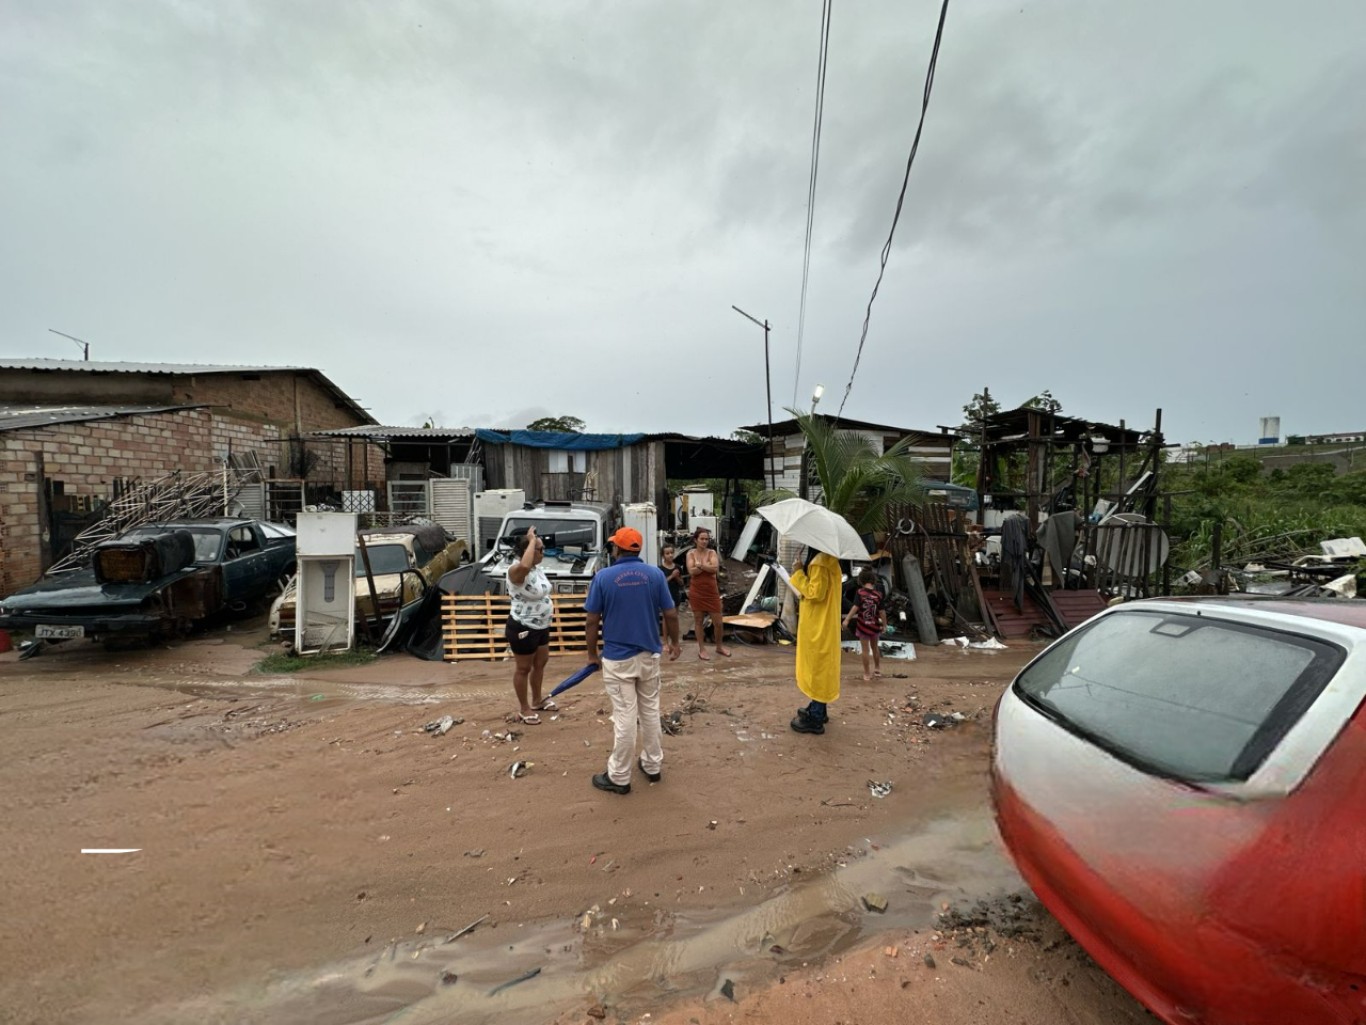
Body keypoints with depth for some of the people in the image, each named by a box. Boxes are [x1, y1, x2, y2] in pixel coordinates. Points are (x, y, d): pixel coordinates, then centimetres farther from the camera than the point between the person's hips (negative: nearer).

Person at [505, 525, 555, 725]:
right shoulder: (516, 570, -25)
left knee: (540, 664, 22)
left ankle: (537, 701, 41)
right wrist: (531, 540, -40)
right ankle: (524, 709, 25)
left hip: (541, 626, 9)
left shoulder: (537, 567, 3)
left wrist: (550, 606, 8)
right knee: (524, 669, 8)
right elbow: (524, 566, -52)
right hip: (523, 628, -9)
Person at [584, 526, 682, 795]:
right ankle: (653, 766, 32)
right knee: (650, 712, 18)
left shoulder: (603, 576, -11)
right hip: (649, 655, 3)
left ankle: (618, 777, 18)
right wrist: (674, 642, 15)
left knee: (624, 717, 5)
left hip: (617, 658, -3)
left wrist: (592, 653, 6)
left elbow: (593, 621, -7)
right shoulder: (655, 574, -5)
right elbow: (671, 614, -2)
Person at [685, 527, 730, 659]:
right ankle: (702, 649, 21)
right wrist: (707, 566, -18)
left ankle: (719, 647, 28)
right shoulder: (691, 554, -2)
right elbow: (691, 571, -16)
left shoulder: (712, 552, 0)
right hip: (696, 592, -1)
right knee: (698, 621, 8)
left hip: (712, 591, 1)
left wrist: (700, 565, -18)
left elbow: (716, 568, -17)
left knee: (718, 622, 6)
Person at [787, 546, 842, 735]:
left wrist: (799, 573, -16)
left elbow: (816, 592, -23)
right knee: (820, 666, 18)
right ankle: (819, 709, 30)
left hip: (818, 625, -10)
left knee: (816, 665, -2)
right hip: (823, 622, 10)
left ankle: (816, 719, 8)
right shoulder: (828, 559, 10)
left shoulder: (820, 561, -21)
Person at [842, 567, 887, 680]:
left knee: (865, 649, 8)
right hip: (875, 625, 2)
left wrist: (847, 619, -20)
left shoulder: (860, 592, -13)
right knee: (875, 647, 23)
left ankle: (866, 674, 13)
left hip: (863, 625, -2)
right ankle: (877, 668, 38)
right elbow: (882, 611, -7)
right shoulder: (878, 593, -8)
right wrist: (884, 624, 3)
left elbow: (855, 607, -21)